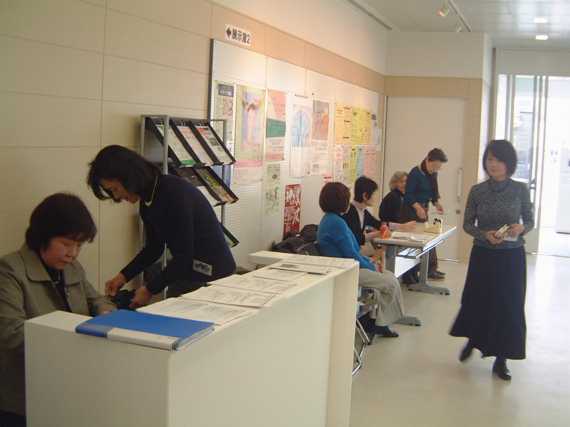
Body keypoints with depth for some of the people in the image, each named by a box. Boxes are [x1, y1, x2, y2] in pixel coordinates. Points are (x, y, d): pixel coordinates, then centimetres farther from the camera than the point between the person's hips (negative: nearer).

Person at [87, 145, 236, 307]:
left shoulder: (175, 192, -22)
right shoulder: (146, 201, 3)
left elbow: (184, 255, -22)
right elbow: (154, 247, 15)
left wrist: (150, 289, -16)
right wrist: (123, 276, 5)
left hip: (212, 274, -8)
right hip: (184, 273, 8)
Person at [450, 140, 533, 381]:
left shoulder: (520, 190, -4)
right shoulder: (477, 191, -3)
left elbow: (530, 221, 4)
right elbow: (467, 224, 1)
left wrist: (521, 228, -18)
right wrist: (485, 234, -17)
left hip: (511, 257, 0)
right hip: (483, 255, 0)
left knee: (508, 306, 4)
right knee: (477, 300, 9)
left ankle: (501, 359, 19)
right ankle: (472, 340, 39)